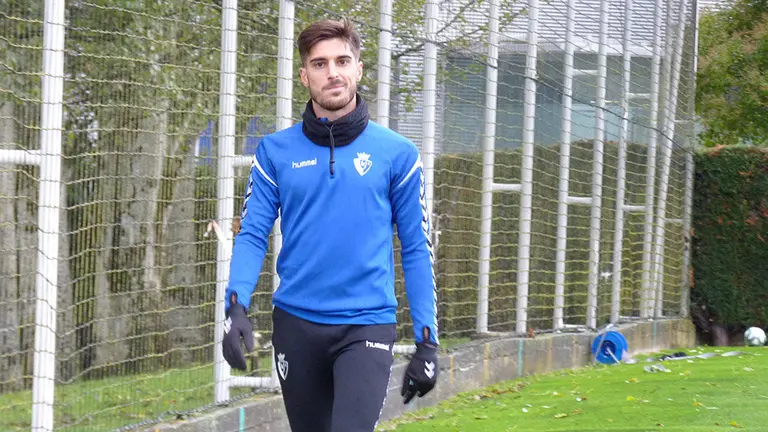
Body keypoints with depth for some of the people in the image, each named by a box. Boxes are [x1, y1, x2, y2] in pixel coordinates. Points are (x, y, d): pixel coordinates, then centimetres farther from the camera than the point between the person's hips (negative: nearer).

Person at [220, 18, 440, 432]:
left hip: (367, 325, -2)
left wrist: (426, 340, -2)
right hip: (296, 323, 3)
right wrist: (236, 305, -14)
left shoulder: (397, 153, 1)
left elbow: (416, 249, 3)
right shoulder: (275, 152, 4)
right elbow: (252, 235, 3)